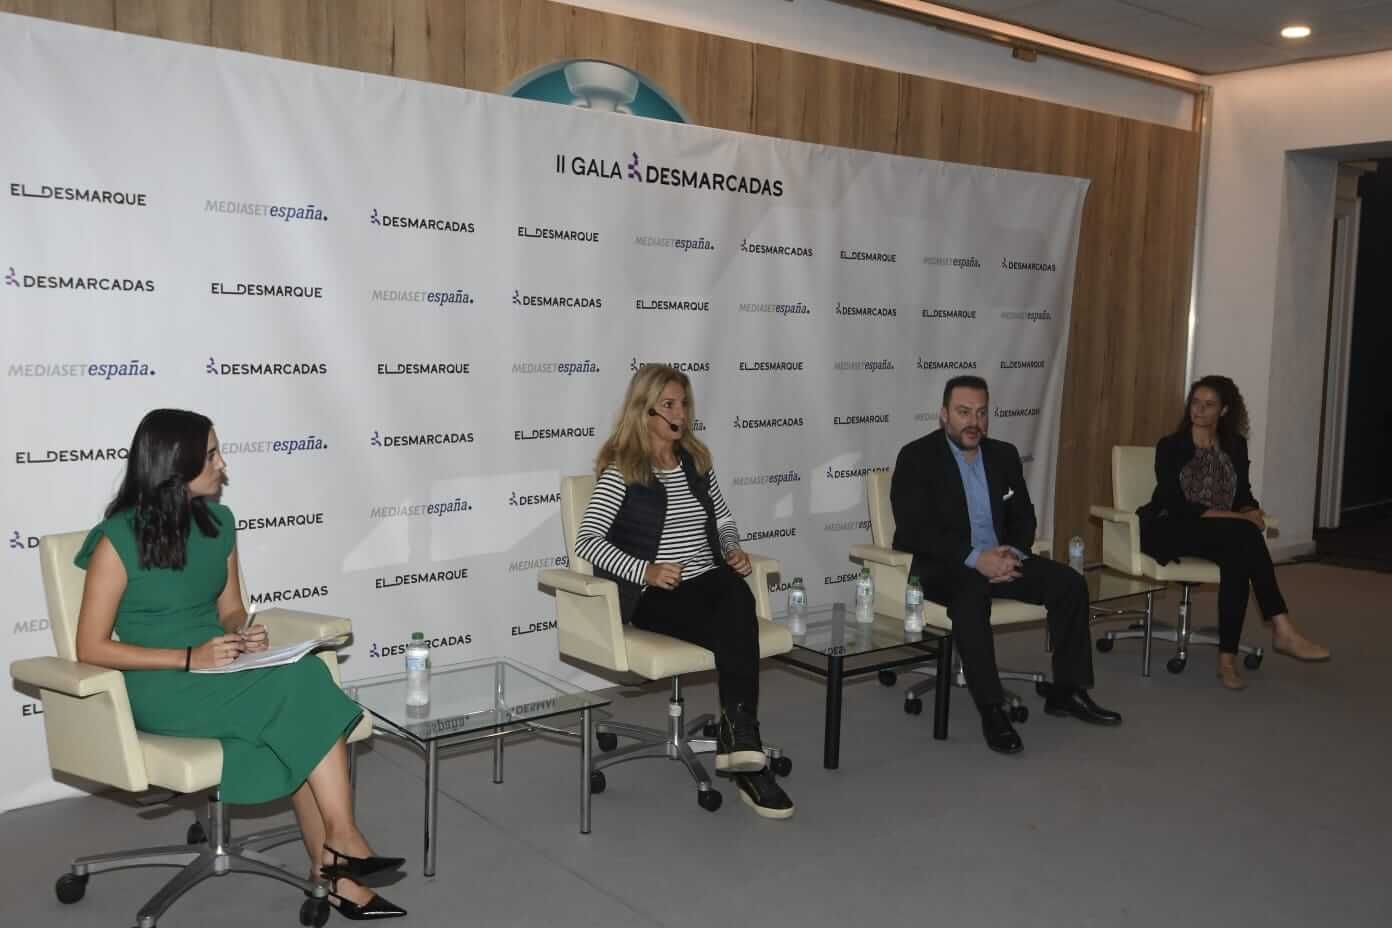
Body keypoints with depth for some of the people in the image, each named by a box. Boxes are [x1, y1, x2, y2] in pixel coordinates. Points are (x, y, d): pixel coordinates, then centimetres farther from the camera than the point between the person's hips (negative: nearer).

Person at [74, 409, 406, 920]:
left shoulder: (219, 522, 7)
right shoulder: (119, 540, -11)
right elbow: (91, 649, -10)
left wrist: (243, 636, -7)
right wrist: (191, 658, -20)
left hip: (222, 674, 6)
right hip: (161, 688, -5)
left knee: (301, 723, -26)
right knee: (301, 687, -28)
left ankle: (333, 866, -19)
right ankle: (342, 840, -19)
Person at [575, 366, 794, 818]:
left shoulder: (696, 461, 17)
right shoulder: (620, 471, -1)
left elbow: (724, 520, 28)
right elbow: (586, 541, -8)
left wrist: (732, 549, 5)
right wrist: (646, 570, -20)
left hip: (709, 582, 5)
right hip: (653, 596, -4)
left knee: (737, 593, -34)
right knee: (738, 630, -32)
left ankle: (738, 738, -36)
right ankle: (748, 759, -30)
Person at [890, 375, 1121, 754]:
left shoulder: (1004, 454, 10)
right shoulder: (916, 457, -9)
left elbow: (1023, 516, 11)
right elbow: (914, 530, -18)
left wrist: (1013, 553, -12)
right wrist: (974, 558, -26)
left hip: (997, 558, 6)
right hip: (938, 564, -6)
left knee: (1070, 582, -10)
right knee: (972, 594, -37)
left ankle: (1067, 691, 1)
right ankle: (992, 710, -32)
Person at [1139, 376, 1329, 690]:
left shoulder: (1235, 445, 12)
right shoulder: (1170, 446, -4)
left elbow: (1243, 494, 12)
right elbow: (1177, 505, -14)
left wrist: (1251, 511, -14)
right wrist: (1236, 518, -23)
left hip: (1223, 534, 4)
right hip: (1170, 531, -4)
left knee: (1237, 554, -35)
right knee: (1244, 533, -33)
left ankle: (1227, 658, -35)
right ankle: (1282, 631, -34)